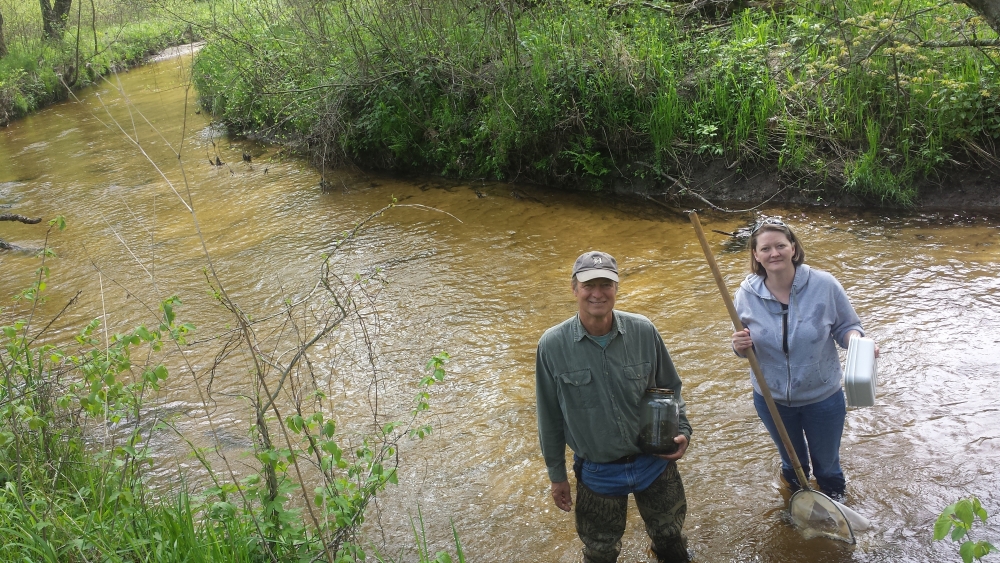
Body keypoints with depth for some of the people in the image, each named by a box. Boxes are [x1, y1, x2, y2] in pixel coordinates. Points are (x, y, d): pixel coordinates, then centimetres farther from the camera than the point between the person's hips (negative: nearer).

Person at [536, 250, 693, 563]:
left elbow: (670, 388, 3)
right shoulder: (552, 345, -16)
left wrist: (682, 431, -8)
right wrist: (557, 475, 1)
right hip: (597, 474, -1)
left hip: (656, 462, 1)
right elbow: (549, 417, -6)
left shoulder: (644, 331, -13)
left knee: (670, 537, 23)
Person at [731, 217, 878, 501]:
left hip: (823, 396, -1)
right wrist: (740, 347, -26)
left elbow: (847, 326, -6)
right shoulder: (746, 294, -13)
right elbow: (745, 348, -1)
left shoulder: (824, 285, -19)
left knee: (826, 463, 22)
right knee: (792, 462, 27)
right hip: (771, 399, 1)